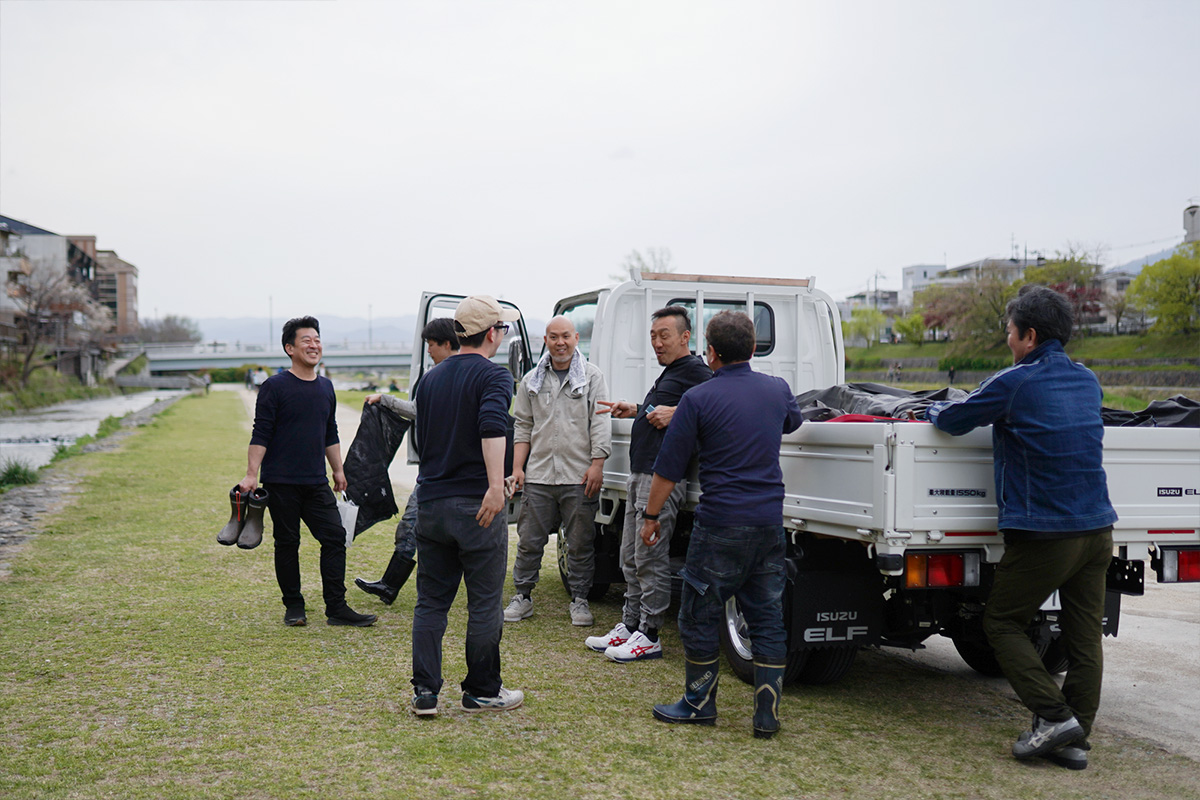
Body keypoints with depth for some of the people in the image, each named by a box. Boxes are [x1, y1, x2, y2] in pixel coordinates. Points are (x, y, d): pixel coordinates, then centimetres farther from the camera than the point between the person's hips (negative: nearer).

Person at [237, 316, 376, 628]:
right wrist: (251, 475, -14)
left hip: (316, 483, 5)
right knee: (287, 544, 4)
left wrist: (338, 471, 23)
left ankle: (337, 608, 3)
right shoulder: (274, 387, -5)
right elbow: (261, 435, -8)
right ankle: (293, 607, 17)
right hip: (281, 483, -5)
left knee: (335, 537, -2)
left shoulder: (325, 387, 13)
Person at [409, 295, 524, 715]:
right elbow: (493, 427, -27)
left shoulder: (430, 378, 14)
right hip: (476, 506, -6)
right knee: (485, 604, 6)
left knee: (430, 602, 10)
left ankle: (424, 692, 9)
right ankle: (482, 690, 15)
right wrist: (496, 485, -35)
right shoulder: (493, 375, -8)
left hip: (430, 503, 6)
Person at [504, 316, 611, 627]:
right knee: (529, 540, 6)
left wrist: (596, 465, -10)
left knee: (581, 543, 4)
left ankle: (579, 600, 16)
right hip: (538, 476, 3)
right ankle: (522, 597, 19)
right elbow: (522, 426, 14)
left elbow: (600, 423, -1)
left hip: (579, 477, -2)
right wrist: (517, 467, 6)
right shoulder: (532, 380, 12)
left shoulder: (591, 376, 3)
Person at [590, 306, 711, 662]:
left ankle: (649, 636, 1)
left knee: (650, 558, -7)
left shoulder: (695, 371, -9)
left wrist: (676, 414, -23)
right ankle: (629, 626, 22)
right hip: (640, 474, 10)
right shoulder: (669, 373, 21)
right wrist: (634, 411, 26)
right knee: (631, 558, 14)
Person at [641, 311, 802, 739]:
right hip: (770, 520, 5)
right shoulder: (778, 389, 6)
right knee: (767, 619, 10)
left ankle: (699, 703, 19)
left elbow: (668, 468, -4)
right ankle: (767, 714, 11)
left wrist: (652, 515, 7)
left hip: (721, 524, -5)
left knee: (699, 616, 9)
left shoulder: (698, 399, -8)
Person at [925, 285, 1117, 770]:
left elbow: (952, 420, -4)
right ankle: (1074, 739, 15)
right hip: (1097, 529, 7)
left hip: (1044, 534, -7)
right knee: (1084, 635, 9)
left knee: (1001, 623, 7)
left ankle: (1054, 715, -2)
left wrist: (933, 409, 19)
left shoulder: (1015, 383, -11)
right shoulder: (1087, 381, 10)